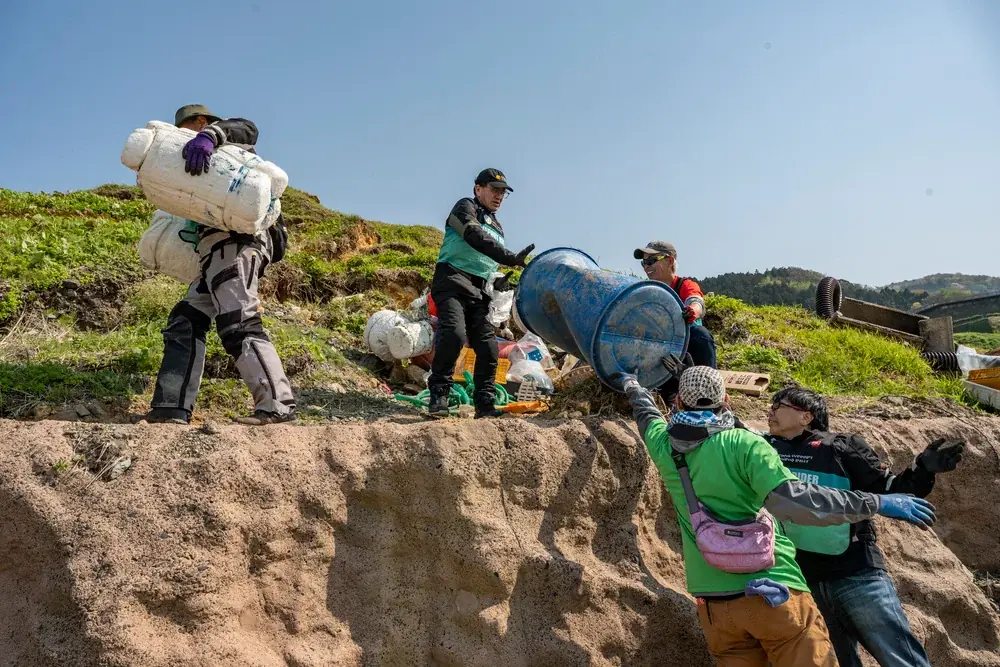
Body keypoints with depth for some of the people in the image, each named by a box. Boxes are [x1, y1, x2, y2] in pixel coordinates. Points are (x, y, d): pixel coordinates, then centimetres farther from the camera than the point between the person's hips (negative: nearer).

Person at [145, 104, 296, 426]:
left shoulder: (230, 146, 12)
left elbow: (246, 129, -13)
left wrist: (209, 135, -29)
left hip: (234, 243, -10)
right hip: (217, 251, 10)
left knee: (238, 324, -21)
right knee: (185, 322, 3)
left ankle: (278, 405, -25)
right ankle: (172, 409, -2)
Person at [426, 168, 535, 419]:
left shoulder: (496, 227, 28)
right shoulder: (465, 207, 4)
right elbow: (476, 238, -17)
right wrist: (511, 258, -27)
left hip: (478, 291, 8)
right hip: (453, 281, -8)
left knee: (488, 346, -4)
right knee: (454, 333, -27)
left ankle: (485, 404, 1)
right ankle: (438, 394, -17)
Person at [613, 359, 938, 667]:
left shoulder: (664, 447, 4)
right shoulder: (742, 443, -10)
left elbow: (646, 413, 25)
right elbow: (790, 500, -22)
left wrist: (631, 384, 47)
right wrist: (878, 503, -15)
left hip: (713, 604, 5)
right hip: (773, 593, -4)